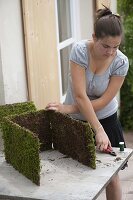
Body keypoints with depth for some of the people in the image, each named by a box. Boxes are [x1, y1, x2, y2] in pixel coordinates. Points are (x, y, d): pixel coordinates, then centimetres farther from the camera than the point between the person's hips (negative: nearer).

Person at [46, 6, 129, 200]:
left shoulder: (121, 62, -18)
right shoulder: (80, 50, -23)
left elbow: (103, 101, -16)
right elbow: (80, 96, -27)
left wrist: (69, 108, -21)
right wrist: (99, 131, -32)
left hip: (106, 119, 1)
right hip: (75, 121, -1)